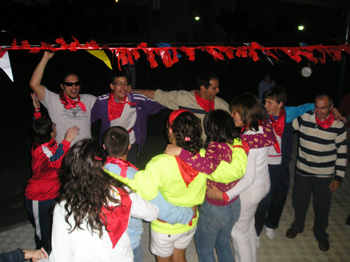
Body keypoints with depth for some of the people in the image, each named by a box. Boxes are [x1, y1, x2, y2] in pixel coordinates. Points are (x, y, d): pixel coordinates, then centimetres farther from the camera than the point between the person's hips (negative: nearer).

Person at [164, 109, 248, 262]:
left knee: (204, 249, 19)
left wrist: (179, 151, -47)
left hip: (214, 209, -7)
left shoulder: (216, 146, -30)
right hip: (234, 205, 7)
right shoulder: (238, 143, -11)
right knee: (223, 243, 31)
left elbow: (209, 165, -50)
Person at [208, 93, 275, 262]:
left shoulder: (248, 139, -31)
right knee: (249, 226, 28)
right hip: (263, 183, 9)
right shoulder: (263, 127, -6)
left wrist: (225, 195, -34)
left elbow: (248, 178, -31)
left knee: (238, 232, 12)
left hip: (249, 190, -9)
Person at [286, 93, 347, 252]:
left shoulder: (338, 126, -11)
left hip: (325, 175, -1)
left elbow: (342, 153, -4)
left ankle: (320, 234, 38)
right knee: (299, 201, 17)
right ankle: (298, 225, 45)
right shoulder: (304, 118, -12)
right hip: (302, 171, 1)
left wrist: (338, 177, -4)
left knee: (322, 206, 13)